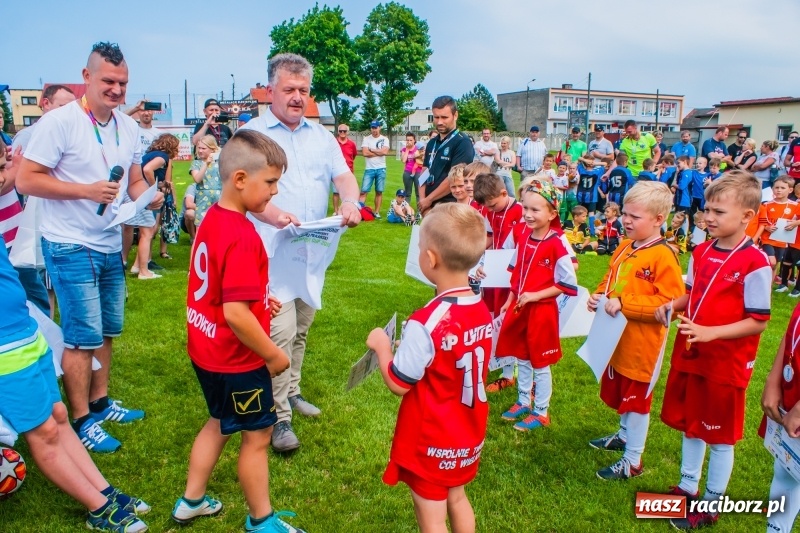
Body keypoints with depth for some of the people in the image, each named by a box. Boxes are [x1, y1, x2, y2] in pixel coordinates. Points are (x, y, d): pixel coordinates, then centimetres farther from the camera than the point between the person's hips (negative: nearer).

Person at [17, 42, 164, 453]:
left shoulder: (129, 127, 7)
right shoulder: (59, 122, -14)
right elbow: (25, 180, -15)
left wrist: (150, 197, -8)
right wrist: (87, 190, -24)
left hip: (111, 246, 7)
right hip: (71, 248, -7)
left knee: (106, 331, 16)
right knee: (83, 337, -1)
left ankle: (99, 403, 33)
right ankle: (81, 422, 14)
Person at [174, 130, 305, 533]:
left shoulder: (212, 218, 1)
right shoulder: (242, 236, -28)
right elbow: (235, 314, -31)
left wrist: (257, 296, 8)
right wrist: (274, 355, -19)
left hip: (206, 349, 9)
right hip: (236, 359, -9)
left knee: (219, 423, 27)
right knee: (257, 435, 11)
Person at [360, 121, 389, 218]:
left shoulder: (385, 139, 5)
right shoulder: (366, 139, 3)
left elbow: (385, 151, -13)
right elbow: (365, 153, -11)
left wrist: (371, 149, -8)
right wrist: (379, 152, -6)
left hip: (381, 169, 1)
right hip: (369, 169, -1)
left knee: (379, 191, 6)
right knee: (363, 191, -6)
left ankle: (377, 212, 12)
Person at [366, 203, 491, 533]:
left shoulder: (426, 322, -30)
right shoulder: (483, 311, -7)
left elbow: (398, 384, -19)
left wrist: (381, 346, -4)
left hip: (431, 441, -7)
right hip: (467, 433, 7)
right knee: (457, 499, 27)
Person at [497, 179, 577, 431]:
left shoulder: (556, 245, -19)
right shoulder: (523, 237, 1)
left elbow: (568, 283, -16)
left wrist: (535, 295, -19)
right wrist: (509, 300, 11)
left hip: (542, 311, -6)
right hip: (519, 308, 6)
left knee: (540, 363, 8)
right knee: (522, 359, 19)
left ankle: (541, 412, 24)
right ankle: (523, 402, 36)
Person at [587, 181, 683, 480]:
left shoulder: (663, 256, -20)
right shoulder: (625, 248, 5)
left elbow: (669, 303, -26)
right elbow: (609, 280, 20)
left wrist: (623, 303, -28)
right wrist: (599, 296, 0)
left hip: (640, 345, -8)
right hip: (616, 339, 8)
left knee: (636, 400, 6)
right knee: (619, 394, 25)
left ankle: (632, 462, 21)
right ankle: (624, 435, 48)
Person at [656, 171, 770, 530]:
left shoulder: (754, 263, -18)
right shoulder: (701, 252, 3)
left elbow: (758, 322, -17)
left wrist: (710, 333, -27)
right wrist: (673, 306, -4)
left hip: (725, 363, -7)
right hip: (688, 356, 7)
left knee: (720, 436, 10)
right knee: (689, 425, 20)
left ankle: (711, 504, 27)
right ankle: (687, 488, 39)